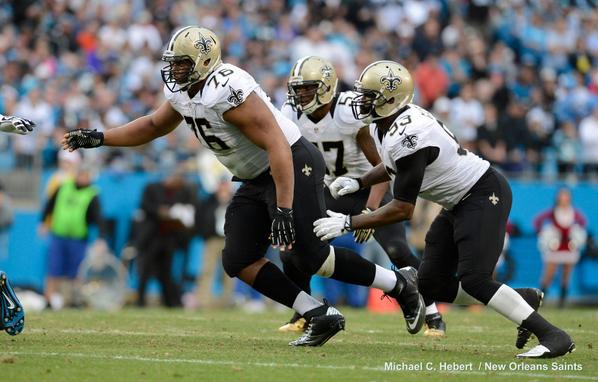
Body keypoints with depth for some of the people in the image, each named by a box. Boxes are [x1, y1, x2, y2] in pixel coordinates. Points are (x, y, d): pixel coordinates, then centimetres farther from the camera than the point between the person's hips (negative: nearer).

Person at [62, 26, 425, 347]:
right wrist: (98, 139, 15)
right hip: (256, 179, 10)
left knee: (311, 258, -11)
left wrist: (284, 208, -33)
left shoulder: (227, 90, -26)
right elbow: (154, 126, 24)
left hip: (293, 167, -10)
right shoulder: (183, 93, 3)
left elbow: (277, 146, -30)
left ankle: (400, 284, 10)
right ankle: (321, 317, 5)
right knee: (239, 261, 1)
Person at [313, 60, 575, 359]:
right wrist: (359, 183, 7)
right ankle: (524, 299, 16)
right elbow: (395, 165, 23)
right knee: (432, 284, 5)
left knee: (473, 280, -22)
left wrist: (348, 223, -22)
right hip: (459, 203, 10)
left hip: (484, 194, -10)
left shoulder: (408, 137, -30)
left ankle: (552, 335, -16)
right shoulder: (382, 124, 1)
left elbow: (402, 210, -26)